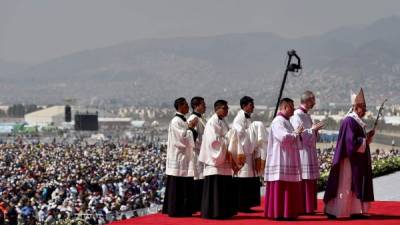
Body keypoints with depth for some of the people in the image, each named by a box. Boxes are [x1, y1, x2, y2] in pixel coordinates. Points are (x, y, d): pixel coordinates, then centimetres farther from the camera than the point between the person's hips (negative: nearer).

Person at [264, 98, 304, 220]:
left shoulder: (285, 121, 19)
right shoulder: (278, 121, -13)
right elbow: (284, 137, -24)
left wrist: (297, 134, 10)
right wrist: (296, 133, -10)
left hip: (288, 161, 10)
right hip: (281, 162, -10)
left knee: (289, 188, 11)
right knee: (280, 188, -7)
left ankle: (287, 212, 15)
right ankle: (279, 213, -4)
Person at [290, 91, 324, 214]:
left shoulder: (307, 116, 16)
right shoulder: (296, 116, -12)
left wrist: (315, 130, 7)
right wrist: (312, 129, -14)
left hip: (310, 153, 10)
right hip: (302, 152, -10)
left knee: (310, 182, 10)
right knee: (303, 181, -8)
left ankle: (309, 207, 14)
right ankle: (301, 208, -5)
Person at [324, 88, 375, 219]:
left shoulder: (357, 121, 13)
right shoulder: (349, 121, -17)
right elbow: (351, 142, -23)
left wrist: (367, 137, 5)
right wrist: (366, 140, -12)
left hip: (357, 161, 10)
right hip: (350, 161, -10)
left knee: (354, 187, 12)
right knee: (345, 186, -6)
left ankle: (354, 210, 17)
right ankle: (335, 211, 0)